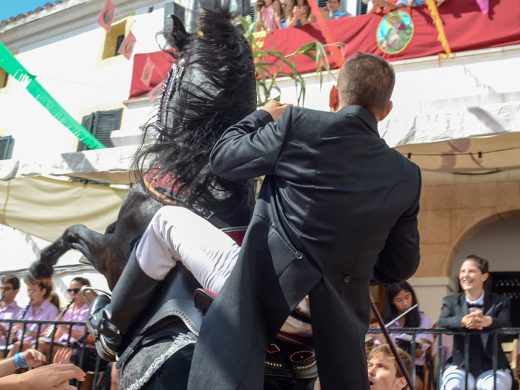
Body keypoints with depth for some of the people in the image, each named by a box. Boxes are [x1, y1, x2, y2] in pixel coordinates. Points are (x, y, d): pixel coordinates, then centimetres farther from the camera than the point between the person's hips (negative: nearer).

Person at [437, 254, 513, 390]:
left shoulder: (499, 302, 4)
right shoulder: (450, 301, 8)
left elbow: (505, 323, -18)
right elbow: (442, 322, -13)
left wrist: (487, 321, -44)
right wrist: (464, 321, -38)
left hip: (492, 367, 0)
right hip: (460, 366, 1)